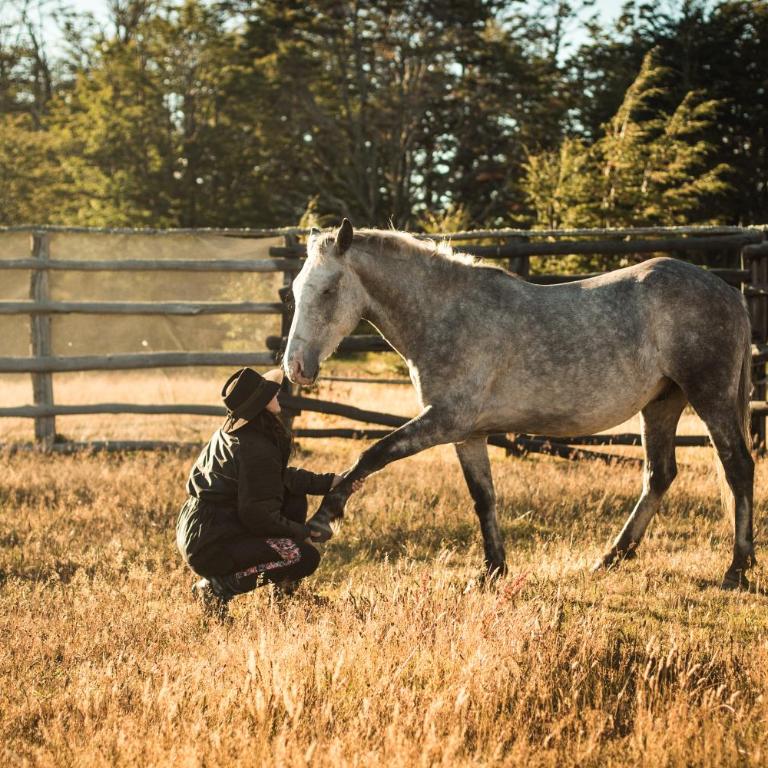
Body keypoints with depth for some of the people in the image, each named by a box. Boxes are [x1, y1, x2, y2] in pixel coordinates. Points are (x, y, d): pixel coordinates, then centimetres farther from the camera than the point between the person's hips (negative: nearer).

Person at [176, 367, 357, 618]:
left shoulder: (232, 433, 7)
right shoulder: (256, 450, -22)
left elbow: (281, 477, 19)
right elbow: (260, 516, -21)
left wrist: (329, 482, 16)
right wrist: (302, 532, -6)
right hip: (211, 547, -10)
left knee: (294, 493, 16)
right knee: (306, 557, -11)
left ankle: (284, 584, 20)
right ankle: (218, 587, -11)